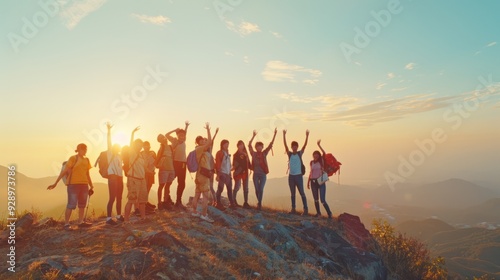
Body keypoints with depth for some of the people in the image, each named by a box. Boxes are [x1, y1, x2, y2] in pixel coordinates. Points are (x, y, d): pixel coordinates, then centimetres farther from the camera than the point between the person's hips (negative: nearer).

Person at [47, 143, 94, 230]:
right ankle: (66, 224, 4)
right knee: (71, 204, -5)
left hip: (84, 184, 6)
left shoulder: (86, 160, 12)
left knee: (82, 204, 9)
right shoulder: (73, 158, -5)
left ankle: (81, 222, 17)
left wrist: (91, 185, 18)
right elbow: (64, 171, -6)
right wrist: (55, 183, -9)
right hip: (73, 184, -6)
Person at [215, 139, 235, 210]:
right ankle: (218, 204, 5)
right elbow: (217, 164, -11)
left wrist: (230, 173, 12)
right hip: (222, 173, -7)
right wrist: (218, 174, -16)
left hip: (228, 173, 7)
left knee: (230, 188, 11)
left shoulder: (227, 153, 15)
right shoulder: (219, 153, -7)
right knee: (220, 188, -3)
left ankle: (231, 203, 19)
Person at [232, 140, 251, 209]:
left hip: (245, 172, 5)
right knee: (237, 187, -5)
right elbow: (234, 164, -7)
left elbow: (248, 163, 9)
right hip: (238, 172, -5)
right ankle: (233, 201, 10)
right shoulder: (236, 155, -2)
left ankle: (246, 203, 11)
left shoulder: (245, 154, 11)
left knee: (246, 188, 6)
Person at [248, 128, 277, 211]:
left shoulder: (264, 153, 1)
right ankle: (259, 202, 27)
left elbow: (270, 145, -5)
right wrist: (253, 136, -19)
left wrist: (275, 134, -13)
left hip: (263, 174, 0)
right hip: (256, 174, 1)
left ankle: (259, 203, 2)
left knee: (261, 189, -5)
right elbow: (249, 145, -11)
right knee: (257, 189, 8)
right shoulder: (253, 153, 0)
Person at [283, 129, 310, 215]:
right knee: (292, 193, 10)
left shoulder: (300, 153, 1)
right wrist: (284, 135, -14)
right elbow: (285, 145, -5)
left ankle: (306, 209, -1)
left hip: (298, 175, -3)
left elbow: (305, 145, -9)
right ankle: (293, 209, 17)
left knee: (302, 193, -2)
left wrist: (307, 136, -20)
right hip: (291, 176, 3)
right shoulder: (289, 154, 4)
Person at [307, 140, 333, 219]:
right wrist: (308, 182, 16)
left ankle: (329, 213, 9)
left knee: (322, 200, -9)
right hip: (313, 182, 4)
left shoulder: (321, 161, -3)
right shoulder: (312, 162, 8)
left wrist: (319, 145, -22)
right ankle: (318, 213, 25)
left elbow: (324, 153, -21)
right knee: (315, 199, 10)